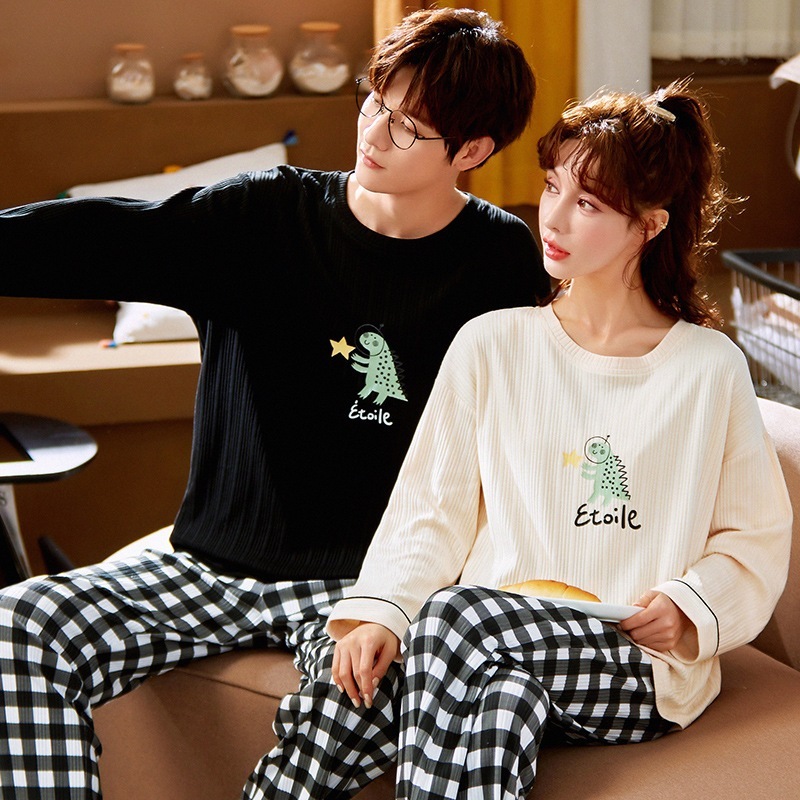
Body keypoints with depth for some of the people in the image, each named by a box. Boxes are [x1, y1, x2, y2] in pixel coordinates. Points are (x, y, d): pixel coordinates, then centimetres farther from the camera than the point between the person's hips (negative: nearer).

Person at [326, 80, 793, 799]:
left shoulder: (711, 369, 5)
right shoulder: (490, 346, 9)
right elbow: (432, 511, 8)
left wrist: (687, 610, -9)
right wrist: (377, 611, -9)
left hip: (646, 670, -1)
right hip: (500, 649, 1)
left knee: (457, 615, -32)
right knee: (507, 696, -37)